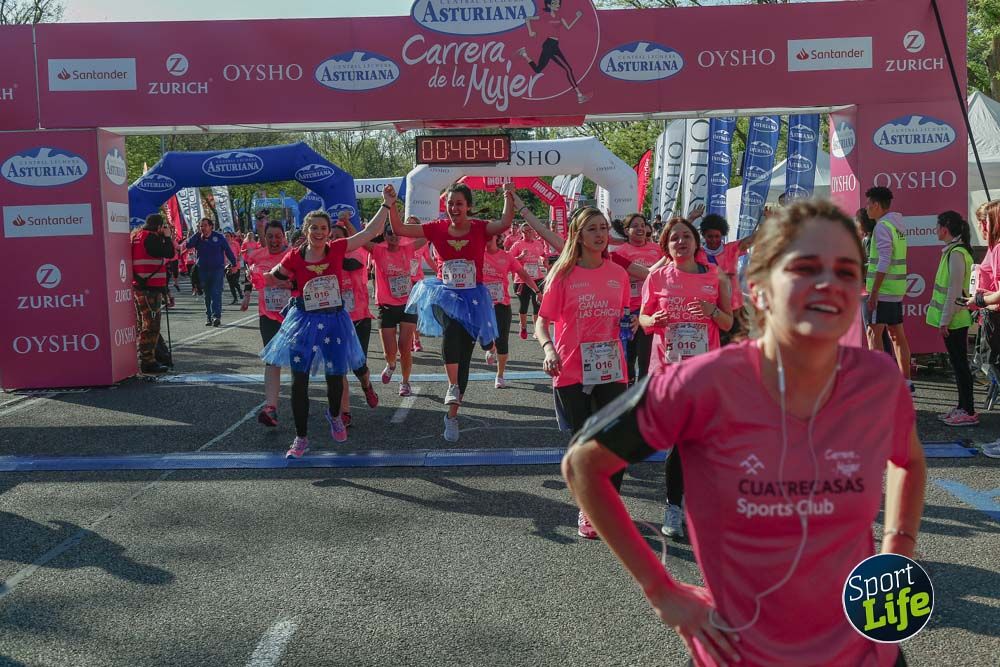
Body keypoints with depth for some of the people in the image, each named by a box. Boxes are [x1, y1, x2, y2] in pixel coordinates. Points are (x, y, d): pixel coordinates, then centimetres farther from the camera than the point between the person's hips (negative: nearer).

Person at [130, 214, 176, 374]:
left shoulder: (137, 236, 18)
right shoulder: (150, 237, -13)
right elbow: (169, 253, -14)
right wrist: (166, 236, -1)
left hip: (138, 287, 10)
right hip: (150, 288, -10)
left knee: (143, 325, 17)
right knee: (151, 326, -7)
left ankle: (145, 359, 25)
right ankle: (148, 362, -6)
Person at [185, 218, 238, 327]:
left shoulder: (218, 237, 1)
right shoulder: (198, 238, 5)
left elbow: (228, 250, 5)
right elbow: (188, 244, -12)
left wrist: (234, 263, 3)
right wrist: (198, 233, -13)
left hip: (217, 269, -3)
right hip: (203, 270, 3)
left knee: (216, 293, -13)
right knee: (207, 295, 9)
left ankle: (216, 316, -18)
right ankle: (209, 317, 15)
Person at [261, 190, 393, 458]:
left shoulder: (337, 249, -5)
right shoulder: (294, 257, -6)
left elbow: (369, 232, -5)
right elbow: (272, 279, 9)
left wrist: (387, 205, -7)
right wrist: (294, 286, -9)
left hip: (334, 321, 1)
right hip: (303, 321, -1)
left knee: (335, 378, 12)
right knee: (299, 381, -1)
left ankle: (334, 416, 45)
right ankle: (301, 438, 13)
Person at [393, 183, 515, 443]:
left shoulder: (479, 228, -4)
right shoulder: (437, 228, 0)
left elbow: (504, 223, -23)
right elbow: (399, 229, -2)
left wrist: (509, 198, -36)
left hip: (472, 297, 0)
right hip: (443, 294, 0)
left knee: (463, 356, 5)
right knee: (451, 328, -37)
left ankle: (452, 415, 17)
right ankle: (452, 386, -26)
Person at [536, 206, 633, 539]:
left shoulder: (618, 274, 7)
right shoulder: (564, 274, -3)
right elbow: (542, 322, -4)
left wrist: (630, 324, 1)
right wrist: (549, 349, -21)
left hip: (611, 371, 3)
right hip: (572, 372, -3)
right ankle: (586, 511, 23)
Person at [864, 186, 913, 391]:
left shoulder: (883, 227, -12)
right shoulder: (897, 224, 17)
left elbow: (884, 262, -19)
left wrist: (873, 292, -20)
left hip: (883, 290, -9)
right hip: (897, 290, 9)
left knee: (873, 334, -7)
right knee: (897, 335, 11)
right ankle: (905, 381, 15)